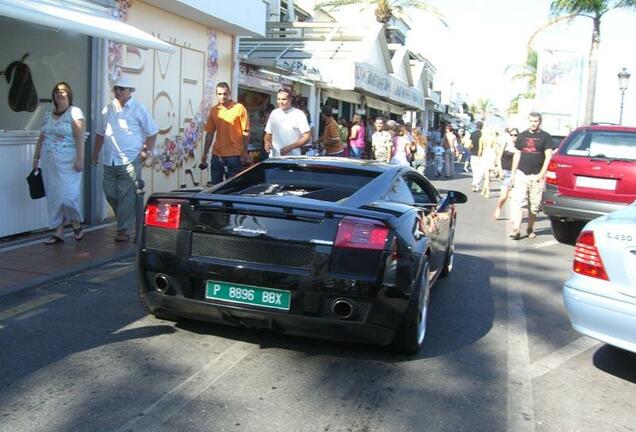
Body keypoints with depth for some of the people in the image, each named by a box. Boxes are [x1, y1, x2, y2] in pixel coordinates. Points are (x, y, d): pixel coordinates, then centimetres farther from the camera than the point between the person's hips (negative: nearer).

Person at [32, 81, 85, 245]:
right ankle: (58, 232, 11)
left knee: (67, 194, -10)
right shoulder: (48, 115, 15)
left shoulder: (74, 112, -5)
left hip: (67, 162, -6)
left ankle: (76, 224, 14)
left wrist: (80, 158, -20)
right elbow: (41, 138, 20)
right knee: (53, 196, 5)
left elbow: (79, 137, -13)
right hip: (49, 162, 6)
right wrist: (36, 158, 17)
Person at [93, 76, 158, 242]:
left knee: (126, 197, -5)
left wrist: (147, 151, -6)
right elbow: (100, 133, 23)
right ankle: (126, 220, 29)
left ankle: (124, 230, 1)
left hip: (130, 161, -6)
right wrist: (95, 152, 22)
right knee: (110, 194, 10)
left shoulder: (138, 109, -2)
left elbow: (152, 132, 1)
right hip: (109, 161, 6)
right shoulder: (107, 109, 13)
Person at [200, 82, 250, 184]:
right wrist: (205, 153, 10)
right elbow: (210, 133, 12)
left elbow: (245, 132, -4)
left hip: (234, 156, -4)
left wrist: (244, 153, -8)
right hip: (217, 155, 4)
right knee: (215, 185, 9)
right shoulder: (213, 110, 8)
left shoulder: (239, 108, -4)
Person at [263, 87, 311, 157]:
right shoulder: (274, 113, 12)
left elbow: (307, 137, -6)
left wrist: (291, 147, -17)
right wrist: (267, 142, -2)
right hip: (274, 157, 4)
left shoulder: (299, 114, -2)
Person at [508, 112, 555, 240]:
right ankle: (516, 229, -14)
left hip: (537, 176, -2)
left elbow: (548, 156, -3)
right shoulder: (522, 136, 12)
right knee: (517, 202, -10)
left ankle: (530, 228, 20)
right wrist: (513, 173, 10)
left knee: (534, 206, 5)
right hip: (521, 173, 2)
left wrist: (542, 173, -13)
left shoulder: (545, 137, 3)